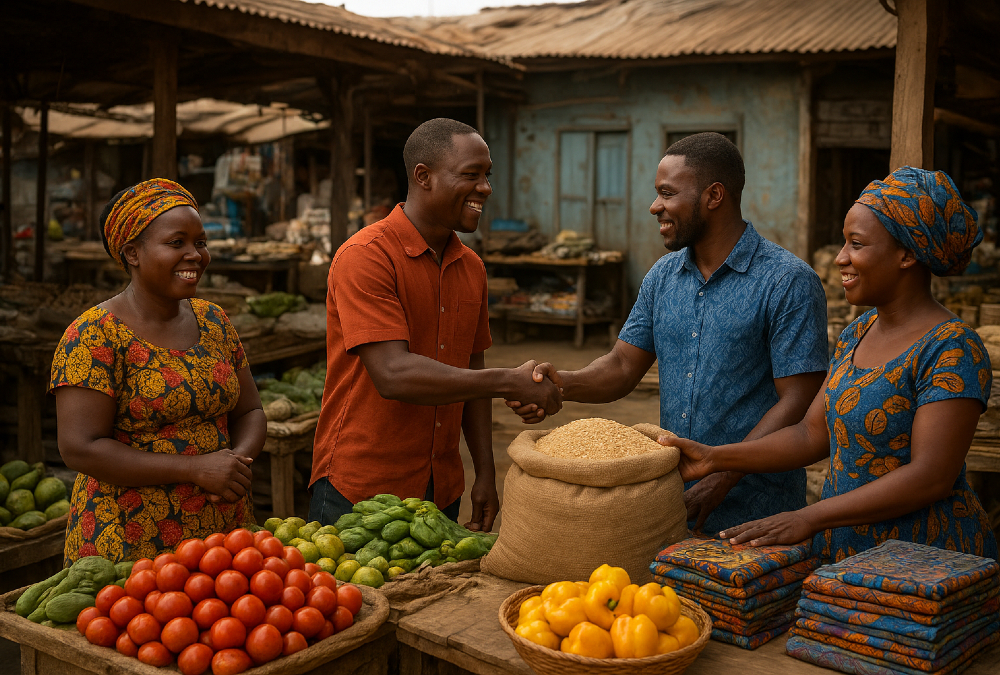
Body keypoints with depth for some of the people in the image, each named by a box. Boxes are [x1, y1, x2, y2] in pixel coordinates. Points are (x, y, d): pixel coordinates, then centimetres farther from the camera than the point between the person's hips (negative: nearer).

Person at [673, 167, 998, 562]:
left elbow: (931, 477, -23)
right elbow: (813, 434, 8)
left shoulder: (952, 349, -18)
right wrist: (715, 458, -1)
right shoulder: (857, 335, 8)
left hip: (923, 561, -7)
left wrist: (808, 518, -25)